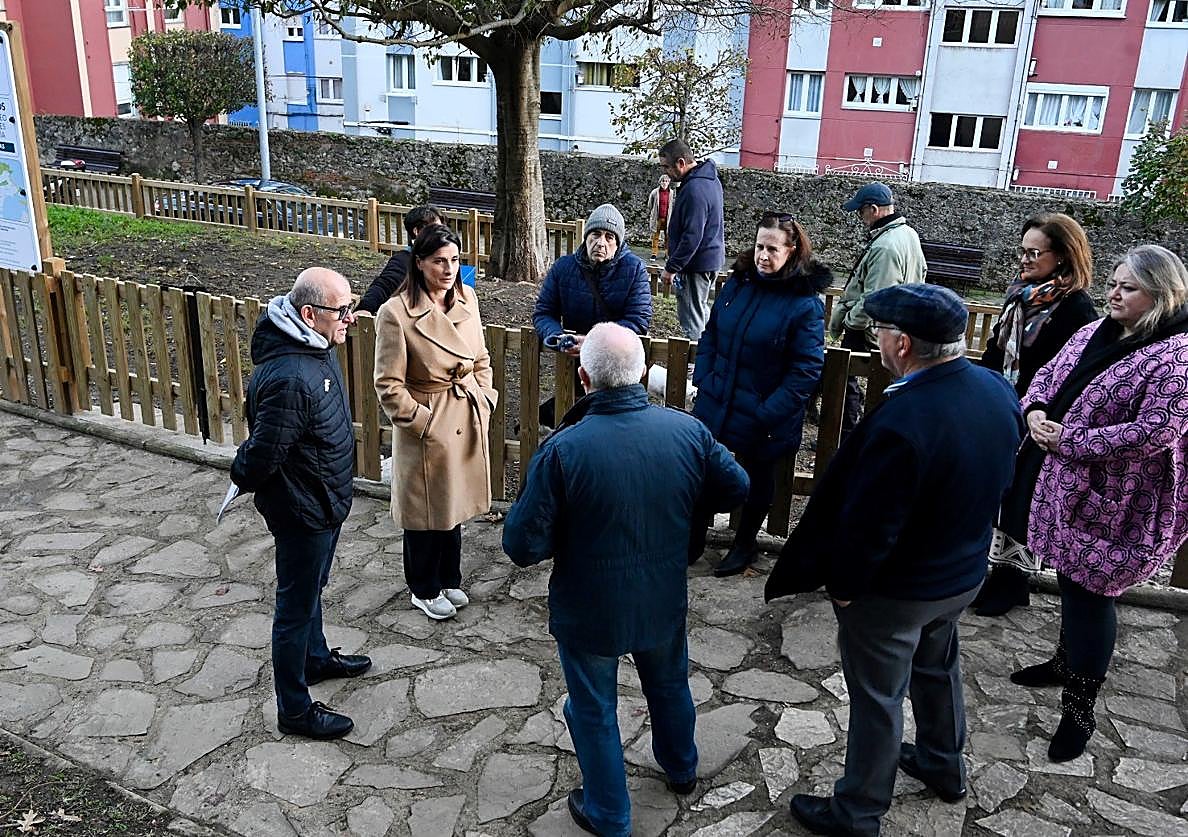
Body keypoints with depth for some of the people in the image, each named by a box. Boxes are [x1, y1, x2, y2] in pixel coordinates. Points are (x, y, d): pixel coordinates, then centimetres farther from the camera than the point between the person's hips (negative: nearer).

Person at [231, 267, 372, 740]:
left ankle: (316, 659, 52)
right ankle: (294, 710, 25)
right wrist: (242, 478, -9)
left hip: (324, 503, 9)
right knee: (296, 607, 8)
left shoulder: (315, 347, -4)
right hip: (302, 511, -9)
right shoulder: (290, 379, -35)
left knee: (310, 590, 29)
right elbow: (263, 454, -27)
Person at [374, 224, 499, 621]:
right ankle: (424, 590, 32)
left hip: (468, 422, 6)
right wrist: (423, 423, -14)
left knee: (455, 504, 21)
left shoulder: (466, 298, 0)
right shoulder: (396, 313, -19)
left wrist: (484, 401, 4)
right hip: (427, 428, -6)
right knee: (426, 511, 11)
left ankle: (449, 579, 41)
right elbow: (388, 385, -15)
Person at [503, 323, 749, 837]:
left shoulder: (562, 450, -28)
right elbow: (737, 489, 0)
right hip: (664, 603, 4)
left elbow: (523, 548, -24)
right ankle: (681, 771, 56)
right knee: (669, 685, 31)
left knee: (594, 712, 20)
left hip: (589, 612, -4)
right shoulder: (687, 430, -17)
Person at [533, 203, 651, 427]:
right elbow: (542, 313, 4)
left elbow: (639, 320, -12)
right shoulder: (563, 267, 3)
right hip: (573, 362, 2)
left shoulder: (634, 269, -5)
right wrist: (559, 337, -19)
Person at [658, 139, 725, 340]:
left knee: (691, 318, -3)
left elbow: (692, 236, -26)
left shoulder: (694, 190, -24)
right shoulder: (711, 178, 9)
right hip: (711, 258, 11)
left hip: (696, 264, -11)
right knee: (701, 311, 21)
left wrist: (671, 267, -20)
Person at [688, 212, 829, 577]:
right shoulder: (737, 283, -1)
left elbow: (806, 371, -16)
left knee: (757, 478, 18)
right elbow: (710, 335, 10)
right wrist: (703, 379, -2)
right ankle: (694, 539, 35)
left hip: (763, 420, -4)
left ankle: (745, 544, 39)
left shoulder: (806, 303, -16)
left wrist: (769, 413, -21)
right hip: (715, 406, 4)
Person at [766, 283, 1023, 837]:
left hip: (895, 591, -8)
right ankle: (944, 766, 54)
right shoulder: (999, 391, -10)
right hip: (964, 573, 8)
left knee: (878, 698, 11)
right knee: (938, 669, 30)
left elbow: (869, 524, -28)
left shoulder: (902, 422, -36)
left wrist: (843, 583, -12)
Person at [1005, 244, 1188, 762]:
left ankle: (1080, 708, 16)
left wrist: (1067, 439, -20)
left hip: (1112, 504, -7)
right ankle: (1066, 662, 43)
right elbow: (1049, 374, 14)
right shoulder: (1095, 332, 6)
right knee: (1071, 580, 21)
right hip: (1067, 485, 7)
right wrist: (1036, 409, -8)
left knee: (1088, 592, 1)